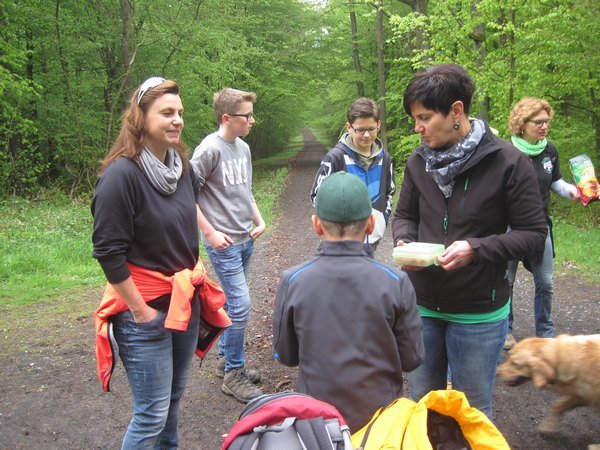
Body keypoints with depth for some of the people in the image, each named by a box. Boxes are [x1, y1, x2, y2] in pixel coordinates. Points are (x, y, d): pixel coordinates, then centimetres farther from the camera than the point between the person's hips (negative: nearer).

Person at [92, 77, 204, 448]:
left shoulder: (183, 167, 4)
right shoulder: (121, 174, -17)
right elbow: (109, 252, -18)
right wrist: (140, 312, -15)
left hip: (186, 302, 7)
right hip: (147, 309, -7)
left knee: (174, 397, 19)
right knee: (153, 414, 1)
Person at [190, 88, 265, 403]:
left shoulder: (243, 148, 11)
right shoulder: (210, 149, -14)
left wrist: (259, 221, 11)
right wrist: (211, 233, -15)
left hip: (246, 240, 8)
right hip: (224, 243, -8)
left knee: (233, 301, 16)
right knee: (240, 304, -7)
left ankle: (226, 358, 31)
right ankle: (234, 374, 8)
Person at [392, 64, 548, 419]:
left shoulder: (508, 162, -15)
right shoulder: (419, 161, -1)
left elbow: (534, 232, -11)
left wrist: (476, 249, -24)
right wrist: (404, 241, -11)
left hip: (478, 313, -4)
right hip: (422, 305, 4)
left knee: (473, 409, 13)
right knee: (421, 400, 20)